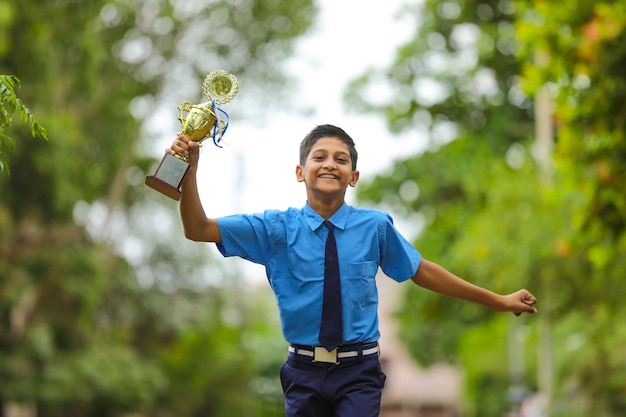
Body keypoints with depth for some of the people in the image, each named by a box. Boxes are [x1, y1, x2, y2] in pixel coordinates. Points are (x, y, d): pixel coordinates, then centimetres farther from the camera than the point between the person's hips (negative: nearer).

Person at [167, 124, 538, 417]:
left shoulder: (375, 226, 1)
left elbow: (421, 271, 11)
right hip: (305, 372, 1)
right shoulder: (278, 228, -1)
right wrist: (190, 168, -20)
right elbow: (199, 229, -5)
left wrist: (499, 301, 14)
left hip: (359, 373, -1)